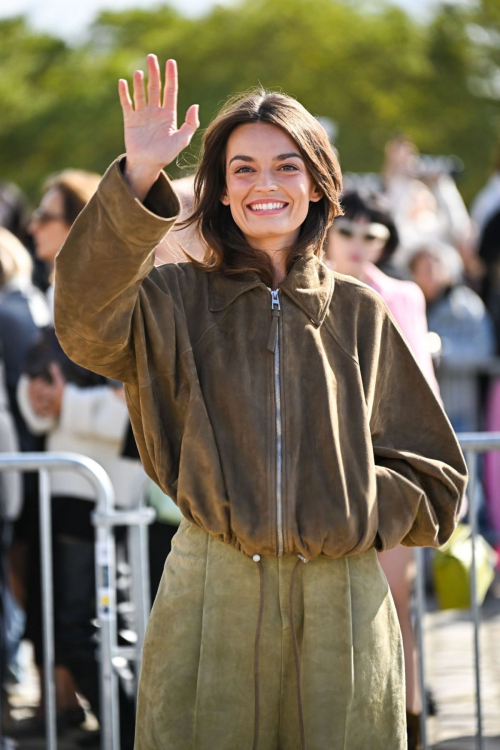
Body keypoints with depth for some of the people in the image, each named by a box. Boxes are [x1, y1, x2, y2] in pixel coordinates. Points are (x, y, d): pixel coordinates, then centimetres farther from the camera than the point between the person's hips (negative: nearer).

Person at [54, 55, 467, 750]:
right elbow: (88, 325, -21)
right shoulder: (180, 300, 3)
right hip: (213, 593, -1)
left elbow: (433, 473, 13)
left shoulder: (360, 316, 8)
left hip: (341, 603, 1)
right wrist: (139, 179, -28)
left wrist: (355, 513, -5)